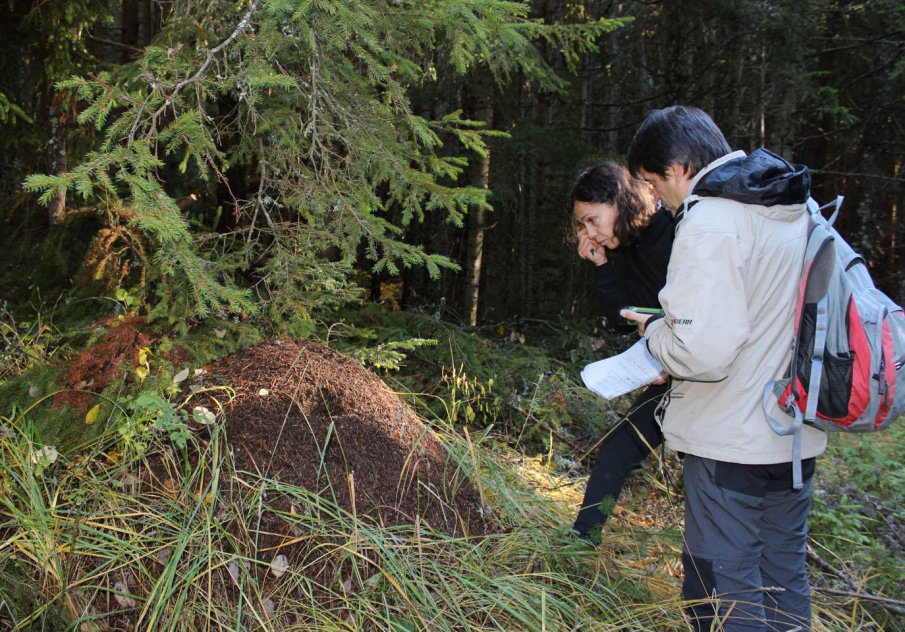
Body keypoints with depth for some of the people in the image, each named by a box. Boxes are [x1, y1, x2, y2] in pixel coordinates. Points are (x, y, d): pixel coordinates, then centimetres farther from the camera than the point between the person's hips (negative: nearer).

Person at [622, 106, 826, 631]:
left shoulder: (710, 221, -20)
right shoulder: (798, 208, 7)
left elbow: (703, 352, -28)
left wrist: (657, 331, -7)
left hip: (730, 444, -9)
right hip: (795, 437, 9)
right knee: (785, 579, 20)